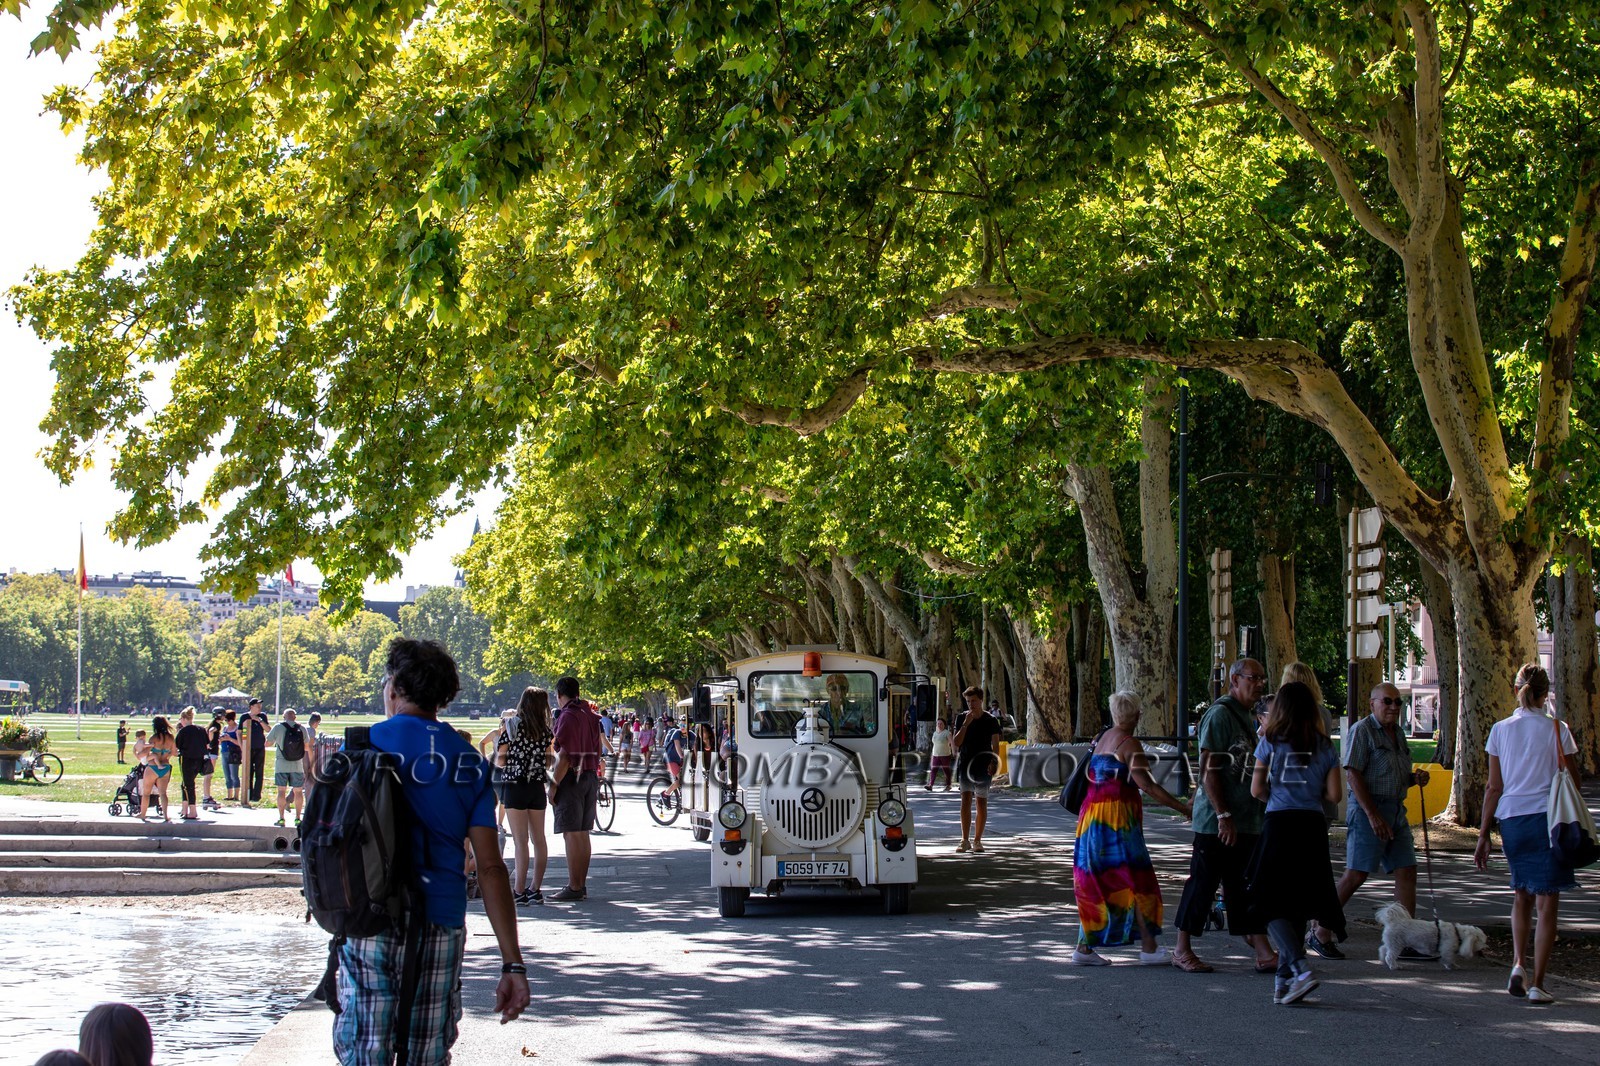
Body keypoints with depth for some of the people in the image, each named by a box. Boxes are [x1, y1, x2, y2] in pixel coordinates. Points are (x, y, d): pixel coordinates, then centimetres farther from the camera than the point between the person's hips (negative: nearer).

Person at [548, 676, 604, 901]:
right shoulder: (590, 716, 13)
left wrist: (554, 785, -15)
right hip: (591, 777, 8)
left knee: (571, 834, -6)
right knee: (583, 834, 12)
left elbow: (564, 756, -18)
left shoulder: (567, 716, -12)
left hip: (572, 778, -8)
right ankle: (581, 885, 16)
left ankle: (574, 887, -6)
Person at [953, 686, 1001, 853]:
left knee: (981, 803, 4)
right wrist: (966, 724, -13)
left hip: (983, 767, 0)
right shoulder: (962, 718, 5)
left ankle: (977, 841, 12)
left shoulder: (991, 720, 1)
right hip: (965, 764, 0)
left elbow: (995, 744, -1)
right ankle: (965, 841, -15)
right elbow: (957, 742, -2)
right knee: (966, 801, -11)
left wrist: (993, 761, -18)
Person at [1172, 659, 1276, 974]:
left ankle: (1264, 955, 5)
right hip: (1216, 824, -9)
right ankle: (1183, 951, 9)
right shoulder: (1220, 714, -12)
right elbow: (1208, 770, -17)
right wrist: (1223, 815, -21)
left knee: (1246, 889, 7)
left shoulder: (1247, 718, 16)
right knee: (1202, 885, -1)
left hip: (1246, 822, 9)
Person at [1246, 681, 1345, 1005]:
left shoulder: (1270, 743, 0)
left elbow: (1256, 789, 0)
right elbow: (1335, 794, 3)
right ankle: (1285, 979, 13)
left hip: (1278, 824, -3)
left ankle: (1299, 968, -19)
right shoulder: (1325, 747, 6)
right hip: (1312, 826, 3)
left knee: (1272, 904, 1)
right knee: (1300, 904, 11)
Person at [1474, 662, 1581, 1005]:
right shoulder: (1557, 729, -4)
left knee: (1522, 895, 22)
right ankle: (1537, 984, -2)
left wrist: (1483, 835, 7)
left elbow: (1494, 788, 3)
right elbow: (1575, 780, 1)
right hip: (1549, 818, -3)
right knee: (1547, 902, 1)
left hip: (1511, 818, 3)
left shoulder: (1501, 730, 2)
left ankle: (1518, 964, 6)